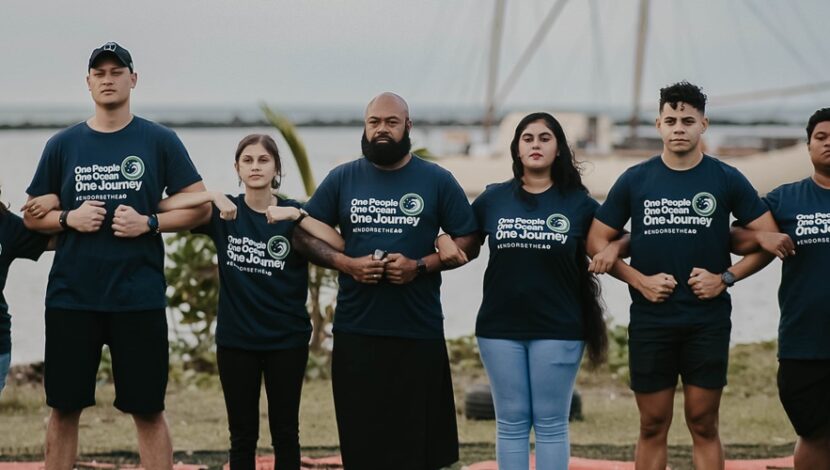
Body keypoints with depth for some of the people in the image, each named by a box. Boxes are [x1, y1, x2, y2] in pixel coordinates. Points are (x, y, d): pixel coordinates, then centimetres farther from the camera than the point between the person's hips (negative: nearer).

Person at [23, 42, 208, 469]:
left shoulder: (160, 141, 3)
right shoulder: (63, 145, 8)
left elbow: (199, 205, 3)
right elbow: (32, 215, 12)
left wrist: (148, 222, -11)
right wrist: (68, 218, -8)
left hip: (138, 299, -2)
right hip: (71, 296, 2)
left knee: (148, 411, 2)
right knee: (64, 409, 6)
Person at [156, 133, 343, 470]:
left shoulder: (293, 214, -1)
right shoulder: (224, 214, 0)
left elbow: (339, 247, -16)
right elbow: (163, 208, -9)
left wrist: (296, 215, -22)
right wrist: (213, 197, -20)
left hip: (287, 340, 0)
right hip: (235, 340, 1)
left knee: (285, 432, 6)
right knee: (242, 434, 7)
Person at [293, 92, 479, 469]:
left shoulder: (436, 180, 3)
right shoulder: (342, 179, 7)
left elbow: (468, 243, 4)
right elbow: (303, 234, 10)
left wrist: (420, 266, -12)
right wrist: (346, 263, -8)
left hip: (418, 332, -1)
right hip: (356, 330, 2)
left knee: (416, 438, 1)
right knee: (360, 437, 5)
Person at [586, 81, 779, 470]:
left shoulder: (726, 179, 1)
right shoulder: (635, 180, 3)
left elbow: (768, 237, 3)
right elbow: (597, 240, 6)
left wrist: (726, 278, -8)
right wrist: (640, 280, -7)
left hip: (708, 319, -1)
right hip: (650, 320, 1)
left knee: (704, 426, 3)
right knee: (652, 427, 5)